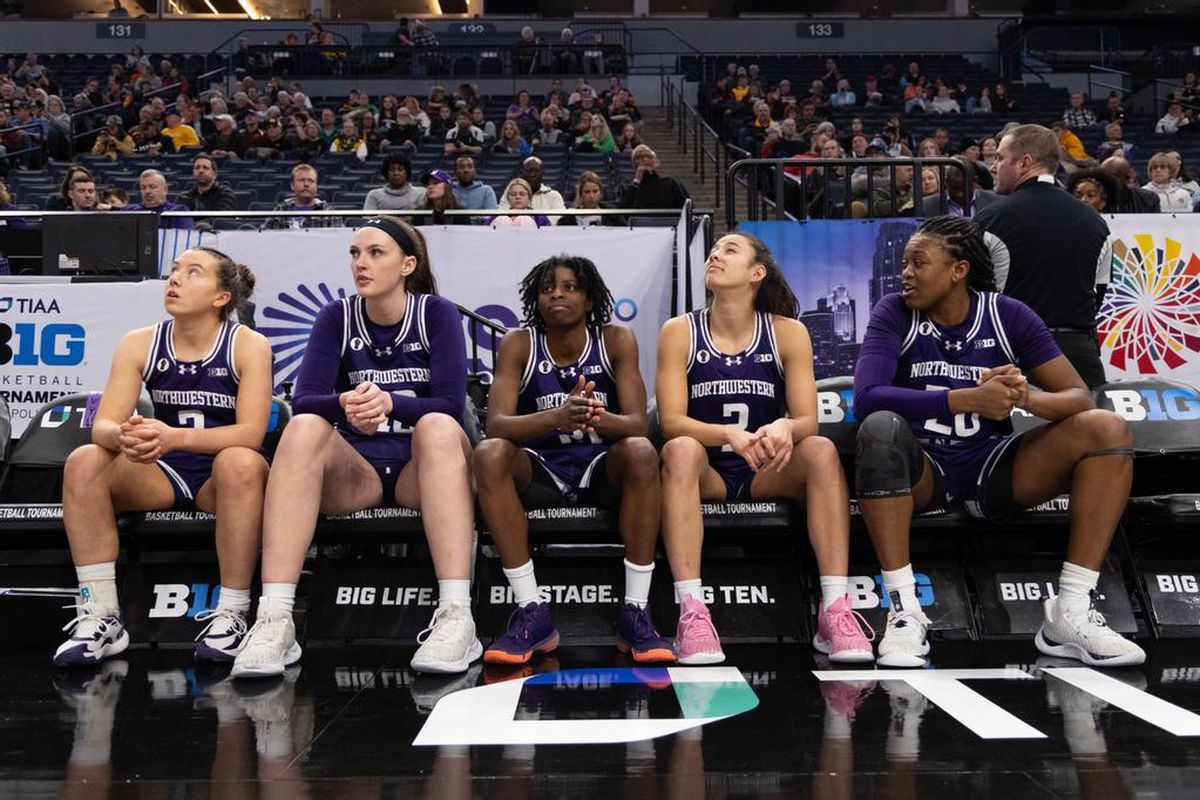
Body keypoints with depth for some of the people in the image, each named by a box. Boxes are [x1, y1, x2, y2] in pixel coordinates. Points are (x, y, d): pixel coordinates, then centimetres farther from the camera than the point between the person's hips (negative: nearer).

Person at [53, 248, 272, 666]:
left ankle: (231, 614, -26)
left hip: (226, 476, -3)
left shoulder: (249, 345, -11)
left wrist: (173, 437, -37)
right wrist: (124, 437, -34)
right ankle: (101, 618, -18)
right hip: (162, 474, 4)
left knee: (240, 462, -36)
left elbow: (251, 433, -21)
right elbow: (102, 426, -9)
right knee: (84, 461, -21)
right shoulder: (139, 344, -1)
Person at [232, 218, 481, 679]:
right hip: (355, 470, 2)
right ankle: (274, 621, -36)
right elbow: (304, 401, -8)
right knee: (304, 428, -28)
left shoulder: (437, 313, -1)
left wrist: (389, 403, -31)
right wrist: (345, 403, -30)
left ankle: (456, 617, -42)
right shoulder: (336, 317, 5)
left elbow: (450, 406, -12)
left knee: (439, 427, -34)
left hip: (423, 468, -2)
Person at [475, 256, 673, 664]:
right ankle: (532, 613, -25)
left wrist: (599, 419, -39)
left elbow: (637, 423, -14)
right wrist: (556, 417, -39)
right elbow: (495, 425, -19)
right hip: (541, 471, 1)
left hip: (603, 470, 0)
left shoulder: (616, 339, -5)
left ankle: (635, 613, -24)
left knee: (641, 451, -31)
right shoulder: (518, 344, -5)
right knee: (489, 453, -29)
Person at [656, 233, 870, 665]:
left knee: (821, 450, -26)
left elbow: (807, 420, -5)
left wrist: (783, 428, -31)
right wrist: (729, 435, -30)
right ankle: (691, 611, -39)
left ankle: (835, 609, -31)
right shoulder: (679, 332, -1)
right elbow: (671, 421, -10)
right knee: (681, 450, -32)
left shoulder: (788, 333, 1)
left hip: (769, 476, 1)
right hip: (707, 475, -1)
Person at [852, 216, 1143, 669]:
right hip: (923, 471, -2)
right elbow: (866, 397, -23)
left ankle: (1072, 613, -20)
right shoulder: (894, 314, -6)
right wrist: (969, 398, -31)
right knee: (881, 428, -34)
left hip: (993, 467, 3)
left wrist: (1026, 397, -29)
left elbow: (1080, 398, -5)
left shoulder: (1008, 316, 0)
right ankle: (904, 609, -30)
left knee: (1108, 429, -15)